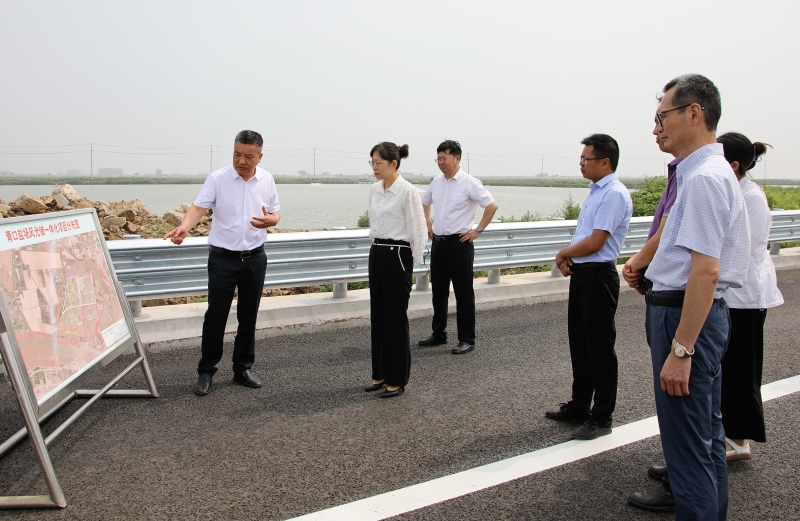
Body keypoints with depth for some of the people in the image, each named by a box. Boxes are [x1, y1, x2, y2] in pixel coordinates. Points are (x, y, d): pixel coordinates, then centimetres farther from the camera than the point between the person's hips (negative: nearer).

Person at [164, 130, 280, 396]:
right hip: (223, 258, -3)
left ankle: (243, 368, 23)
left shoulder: (267, 180, 4)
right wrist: (184, 227, -37)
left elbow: (276, 213, 10)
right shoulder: (217, 178, -7)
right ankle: (206, 371, 14)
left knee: (248, 316, 10)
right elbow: (199, 207, -17)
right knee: (216, 316, 1)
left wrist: (270, 220, -14)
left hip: (254, 258, 3)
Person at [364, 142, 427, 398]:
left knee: (396, 318, 0)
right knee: (377, 316, 12)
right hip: (376, 255, 8)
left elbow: (417, 230, -12)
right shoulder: (374, 190, 9)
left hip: (397, 256, -8)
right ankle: (380, 374, 24)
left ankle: (396, 379, 11)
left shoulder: (407, 191, -14)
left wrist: (415, 263, -10)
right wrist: (377, 249, 19)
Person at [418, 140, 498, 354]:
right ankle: (438, 334, 26)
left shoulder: (469, 183, -11)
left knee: (463, 294, 1)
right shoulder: (436, 182, 8)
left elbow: (492, 205, -12)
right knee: (438, 292, 14)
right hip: (438, 242, 7)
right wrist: (428, 223, 16)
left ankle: (467, 340, 10)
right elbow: (425, 202, 26)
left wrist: (478, 230, -12)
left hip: (459, 243, -6)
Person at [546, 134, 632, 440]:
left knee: (599, 347, 1)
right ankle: (579, 406, 31)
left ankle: (602, 417, 13)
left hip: (598, 277, -10)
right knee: (579, 342, 17)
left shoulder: (614, 194, -17)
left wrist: (563, 254, -6)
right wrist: (567, 258, 1)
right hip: (580, 274, 10)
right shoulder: (595, 191, 14)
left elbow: (594, 242, -21)